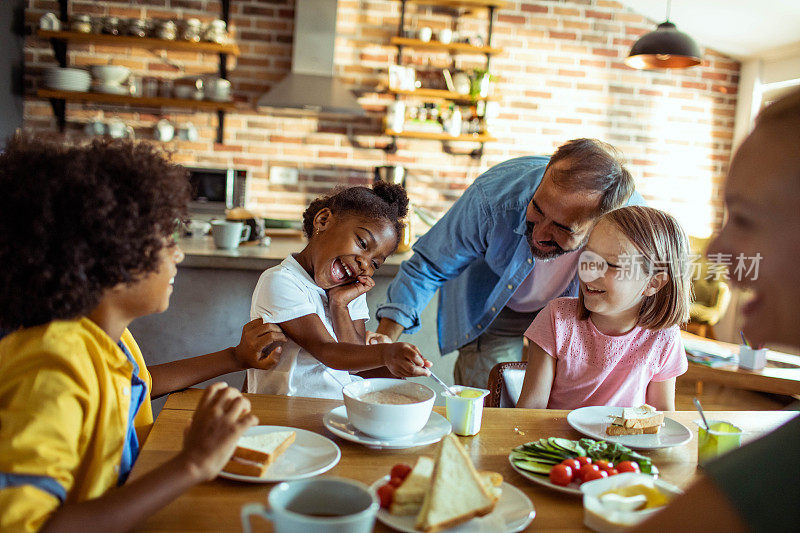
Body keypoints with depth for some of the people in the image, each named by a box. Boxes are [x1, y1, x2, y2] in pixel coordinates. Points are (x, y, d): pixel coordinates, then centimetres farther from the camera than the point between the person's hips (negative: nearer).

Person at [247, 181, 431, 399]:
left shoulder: (351, 291, 10)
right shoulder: (279, 282, -12)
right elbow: (326, 352, -22)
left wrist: (339, 305, -11)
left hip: (344, 402, 7)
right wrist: (386, 354, -37)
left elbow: (355, 361, 0)